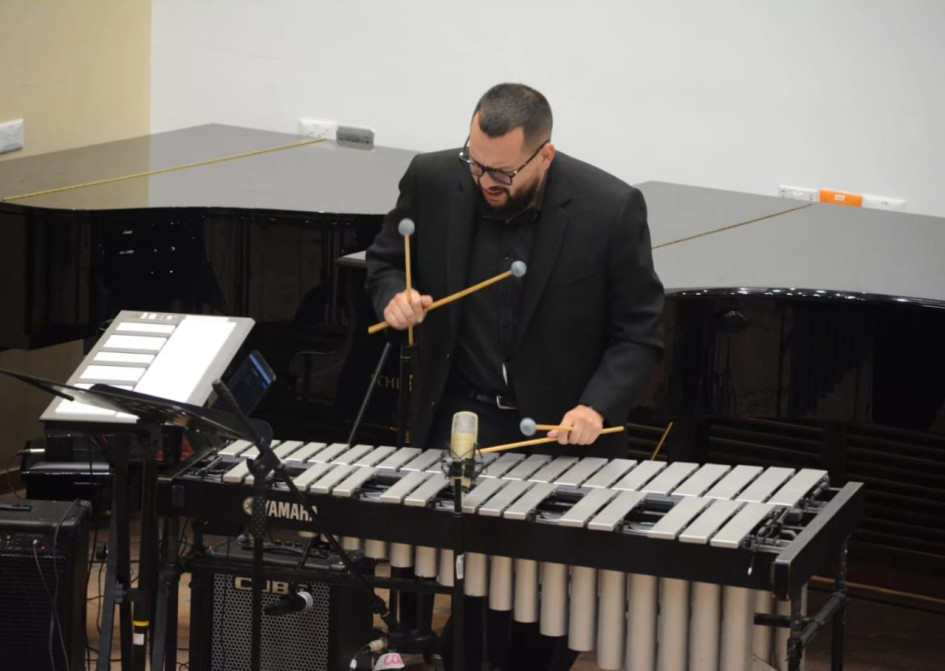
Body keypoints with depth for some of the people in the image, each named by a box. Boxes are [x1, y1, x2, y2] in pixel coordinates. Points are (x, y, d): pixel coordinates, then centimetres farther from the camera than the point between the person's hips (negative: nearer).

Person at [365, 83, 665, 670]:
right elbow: (386, 259, 10)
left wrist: (598, 407, -23)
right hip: (459, 417, 2)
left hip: (562, 426, -2)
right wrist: (394, 296, -12)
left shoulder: (612, 209, -15)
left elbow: (640, 334, -7)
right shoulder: (434, 180, -8)